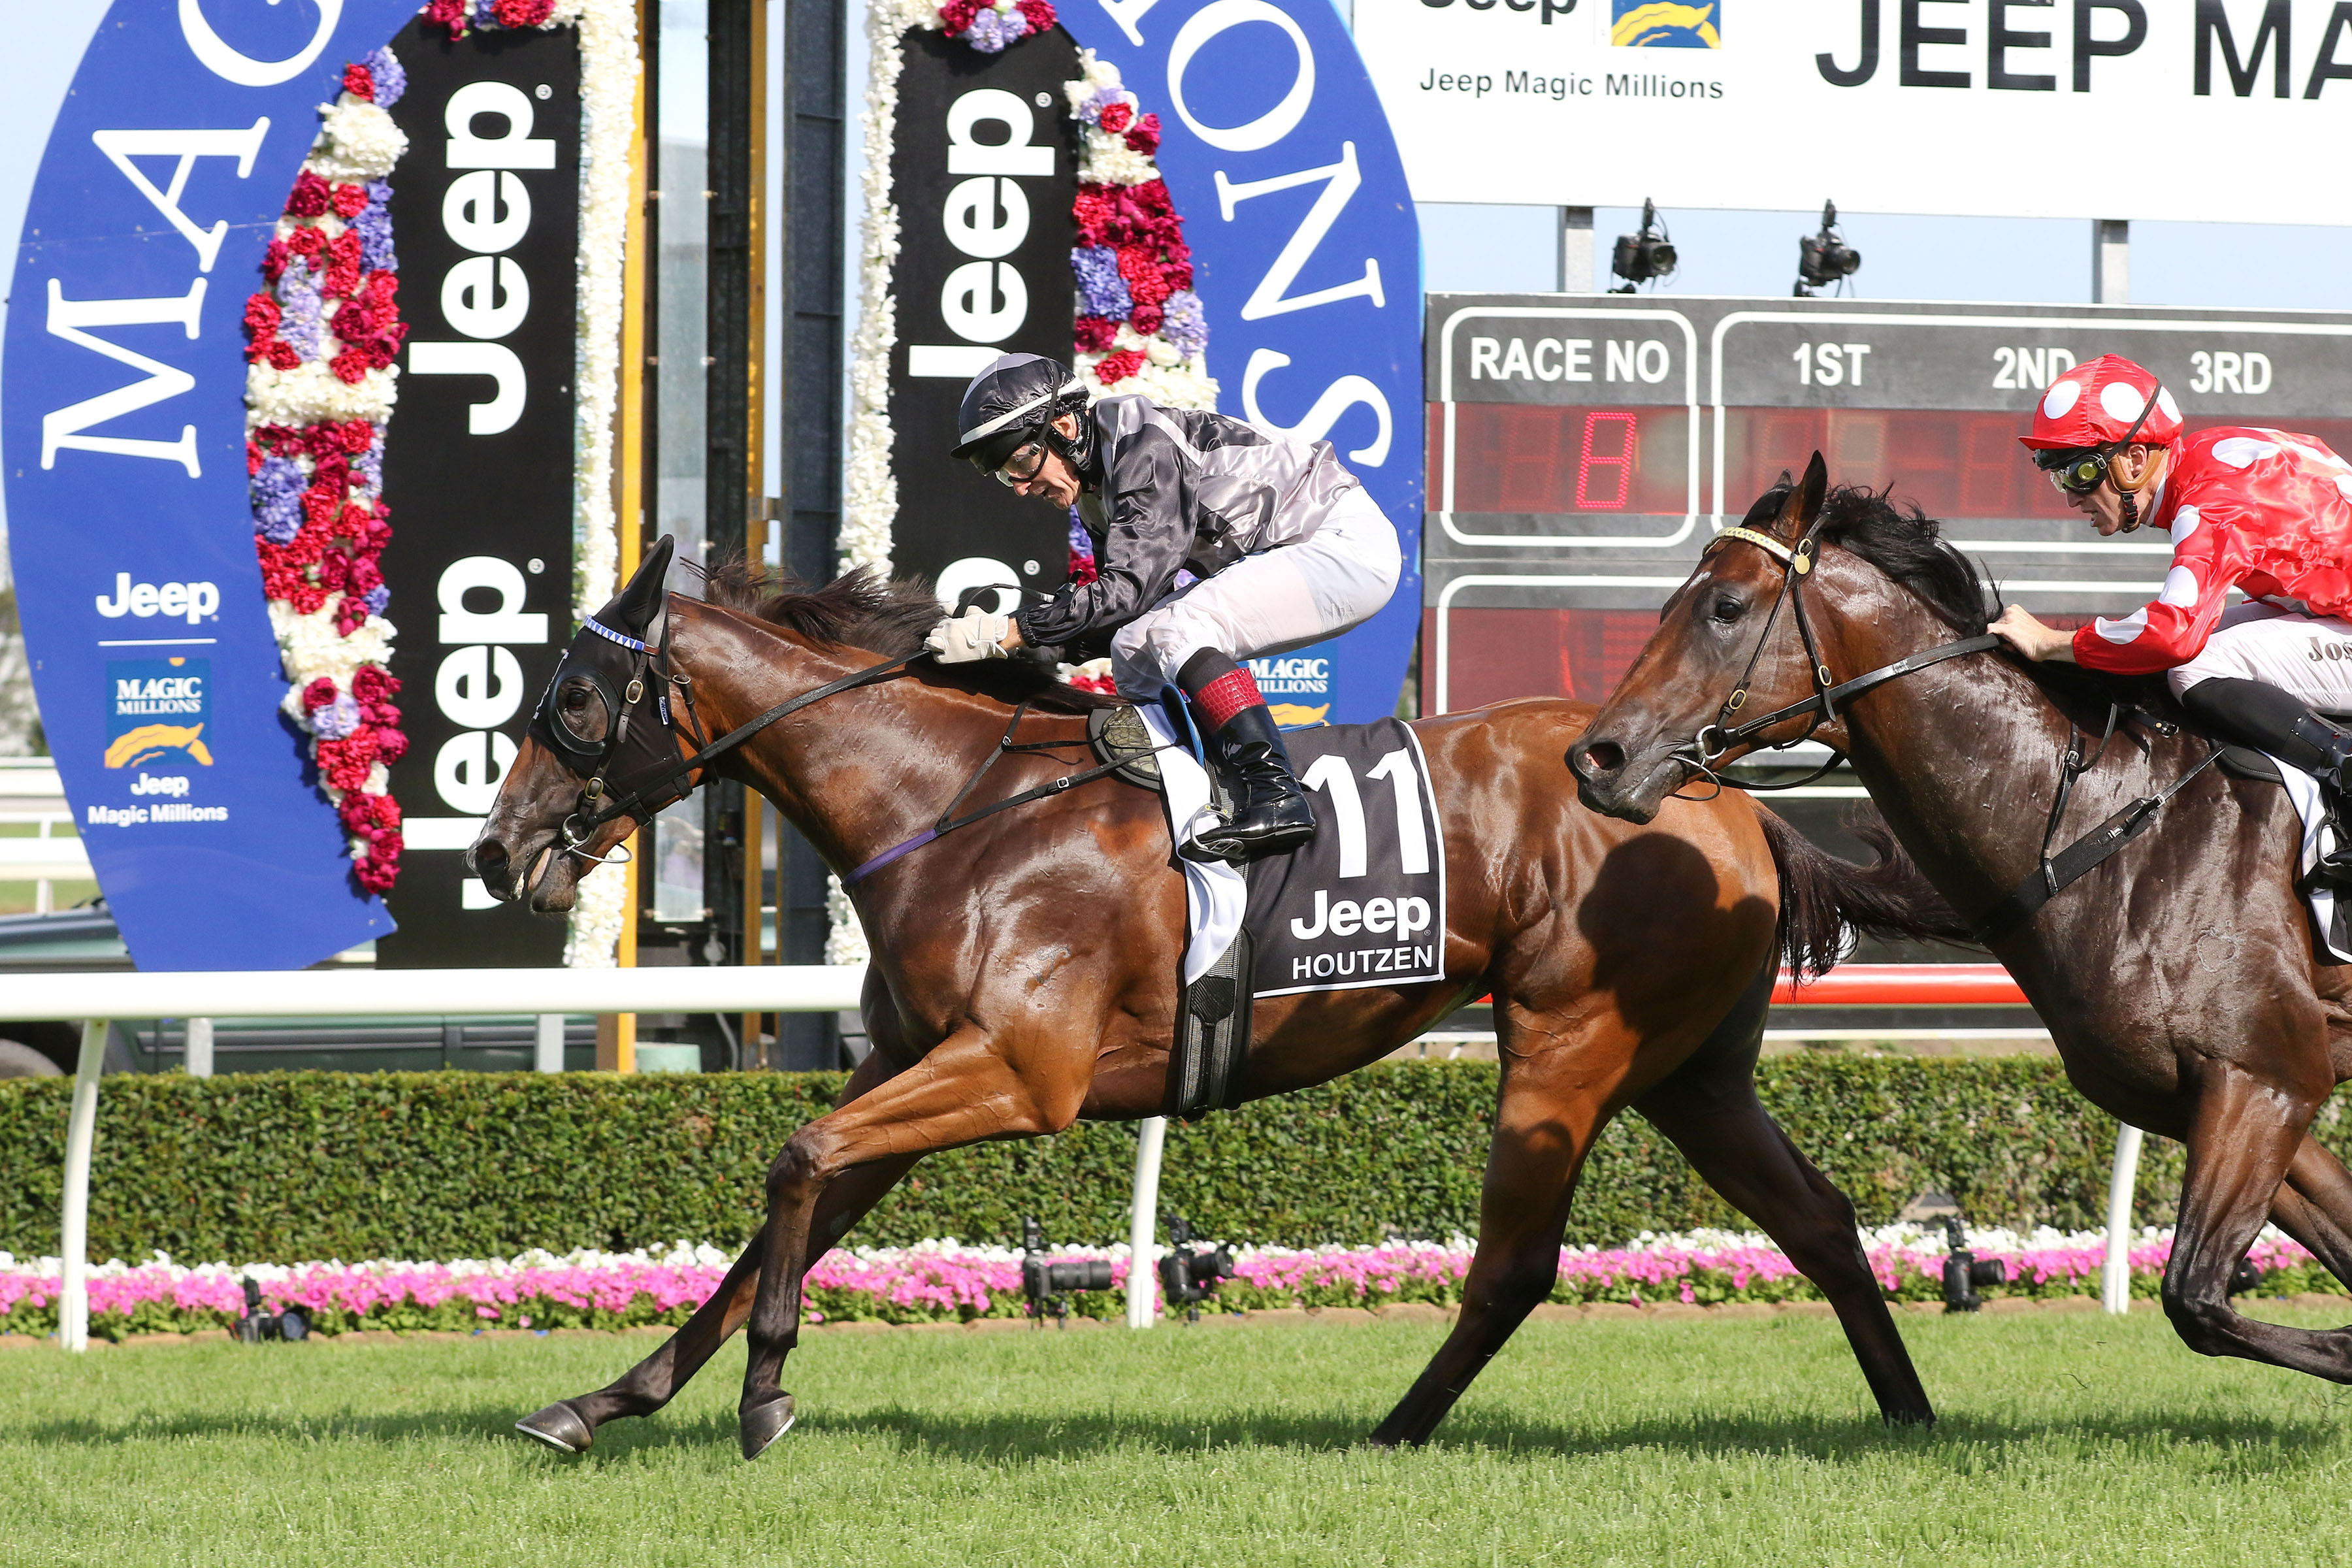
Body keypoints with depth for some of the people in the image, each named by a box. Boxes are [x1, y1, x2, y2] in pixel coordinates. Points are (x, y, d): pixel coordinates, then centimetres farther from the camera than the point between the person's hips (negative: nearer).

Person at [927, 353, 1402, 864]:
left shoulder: (1147, 447, -23)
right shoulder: (1096, 483, 6)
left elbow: (1129, 590, -30)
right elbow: (1119, 598, 8)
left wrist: (1005, 633, -32)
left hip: (1350, 546, -10)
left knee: (1176, 629, -25)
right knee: (1135, 648, 3)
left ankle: (1275, 798, -31)